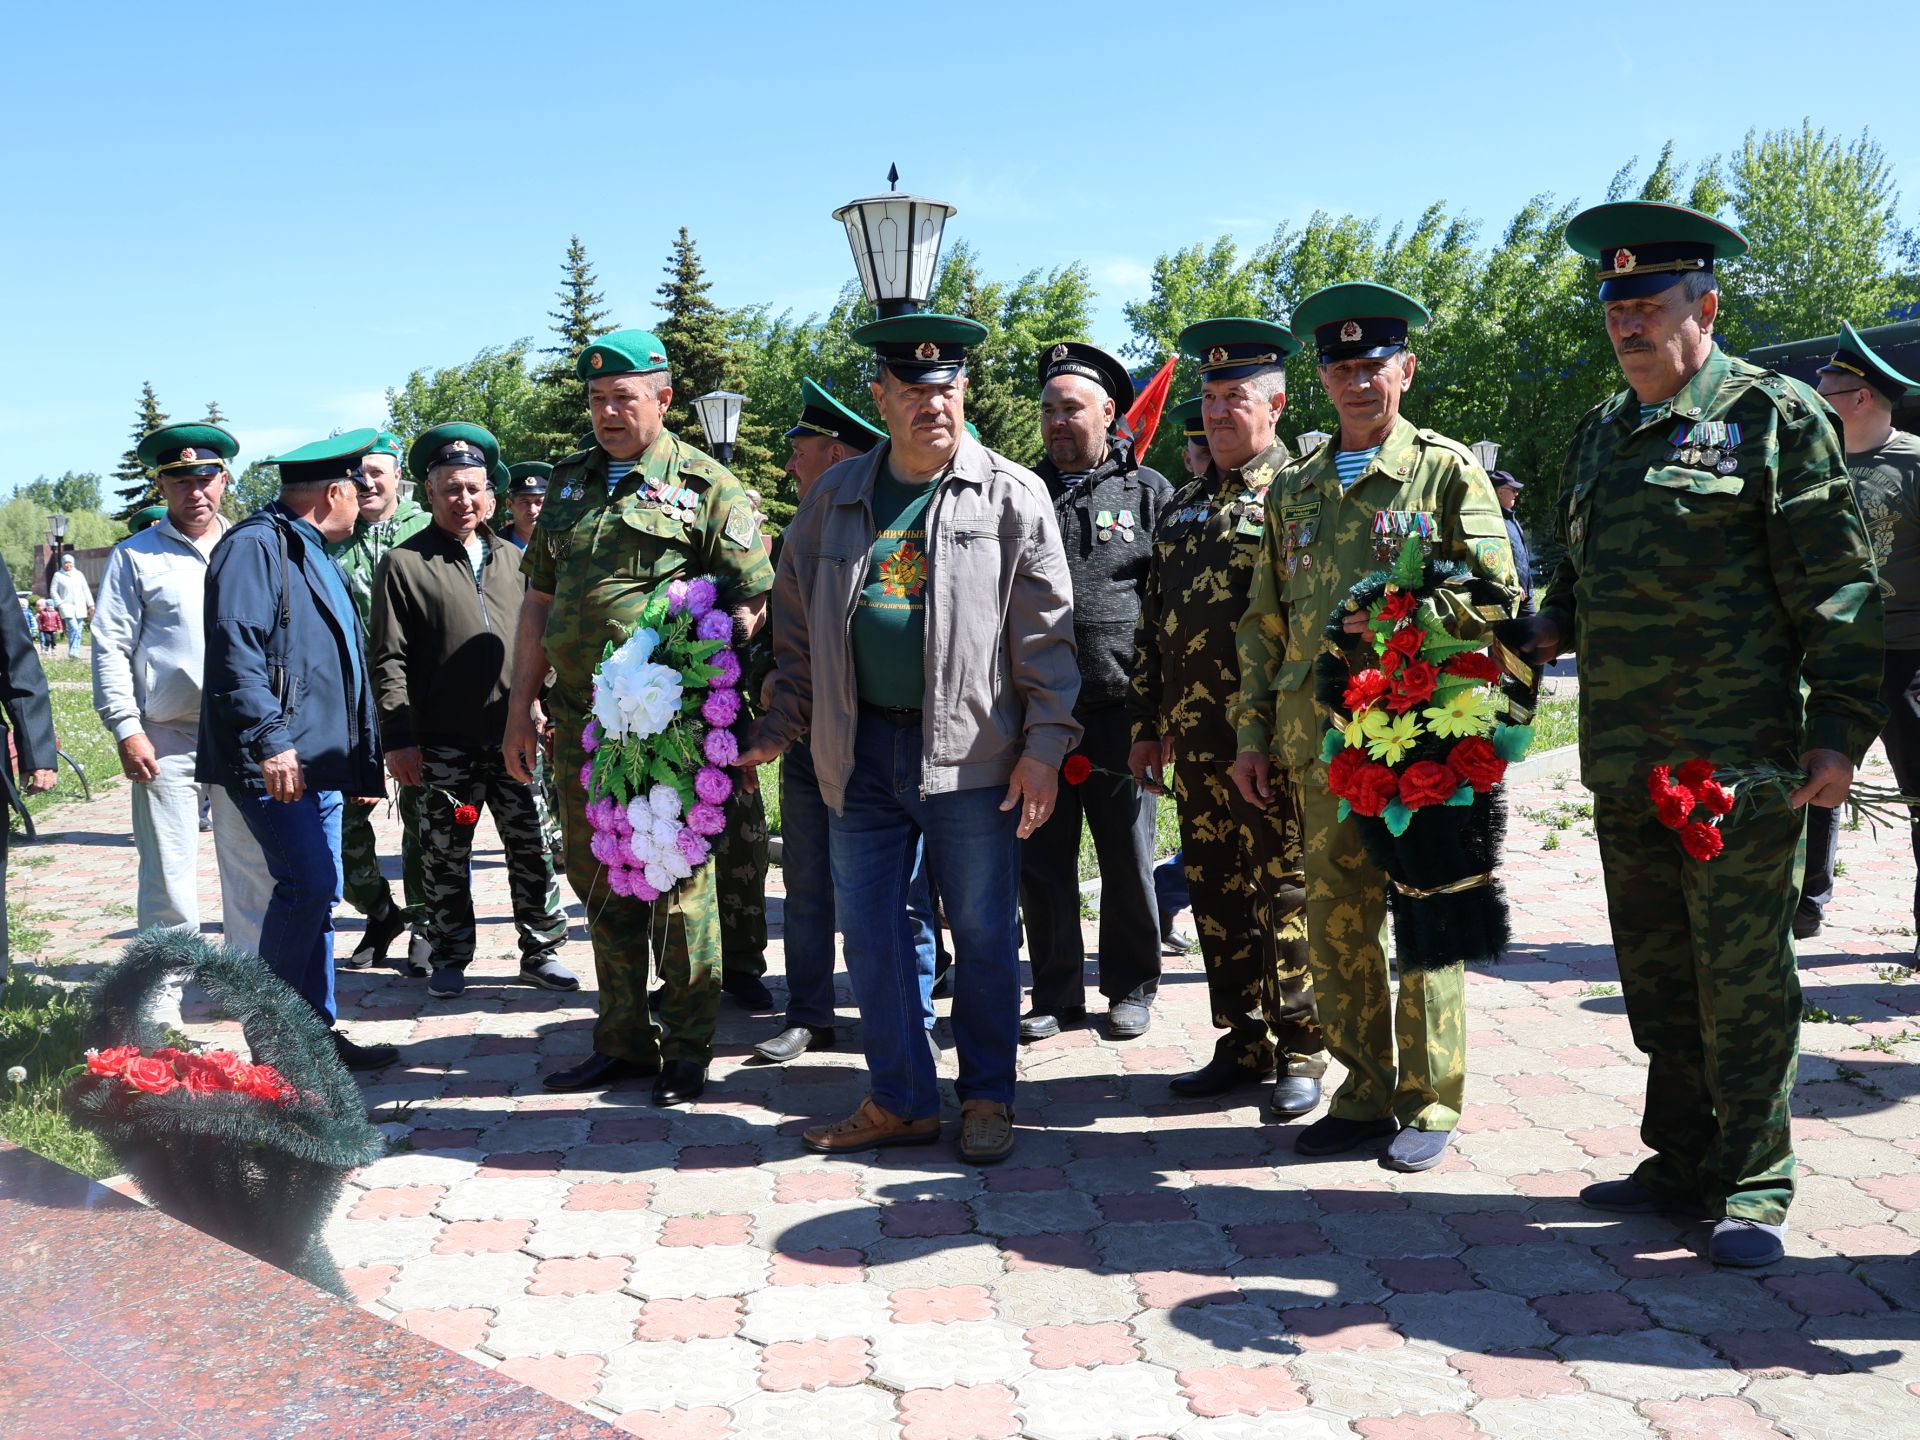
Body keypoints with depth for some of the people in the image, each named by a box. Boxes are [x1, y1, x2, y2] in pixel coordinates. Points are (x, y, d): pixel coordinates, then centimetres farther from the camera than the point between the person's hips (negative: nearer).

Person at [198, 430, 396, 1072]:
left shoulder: (313, 554, 22)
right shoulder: (255, 545, -9)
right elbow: (235, 651, -20)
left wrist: (363, 760, 24)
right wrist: (270, 741, -26)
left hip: (320, 760, 10)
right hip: (276, 763, -10)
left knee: (318, 892, 11)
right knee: (306, 886, -13)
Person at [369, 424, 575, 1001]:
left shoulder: (512, 559, 14)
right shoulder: (403, 563, 2)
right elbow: (388, 660, -3)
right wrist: (398, 737, -9)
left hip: (517, 736, 3)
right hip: (443, 743, -3)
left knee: (534, 848, 5)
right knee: (445, 857, 6)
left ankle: (541, 952, 16)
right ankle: (449, 958, 19)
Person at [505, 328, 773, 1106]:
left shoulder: (704, 484, -2)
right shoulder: (570, 482, 15)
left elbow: (751, 601, -5)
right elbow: (539, 600, 18)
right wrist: (521, 707, 14)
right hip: (578, 721, 6)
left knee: (678, 881, 1)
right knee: (598, 881, 12)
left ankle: (686, 1050, 13)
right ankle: (623, 1040, 25)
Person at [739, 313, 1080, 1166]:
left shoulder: (1013, 496, -1)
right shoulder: (836, 497, 10)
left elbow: (1046, 632, -2)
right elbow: (798, 626, 15)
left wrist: (1044, 745, -8)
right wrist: (779, 728, 12)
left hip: (971, 751, -3)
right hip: (861, 750, 4)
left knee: (983, 933, 5)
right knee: (869, 933, 8)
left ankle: (987, 1098, 23)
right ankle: (902, 1101, 22)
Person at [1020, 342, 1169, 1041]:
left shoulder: (1148, 490, 4)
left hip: (1119, 706, -2)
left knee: (1128, 857, 8)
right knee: (1042, 857, 7)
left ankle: (1131, 988, 22)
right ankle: (1056, 991, 21)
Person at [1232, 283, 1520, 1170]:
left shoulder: (1448, 470, 3)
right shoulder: (1295, 489, 15)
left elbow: (1497, 600, -2)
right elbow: (1263, 621, 16)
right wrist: (1251, 733, 10)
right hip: (1321, 737, 4)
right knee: (1336, 922, 8)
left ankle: (1431, 1104, 14)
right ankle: (1365, 1092, 22)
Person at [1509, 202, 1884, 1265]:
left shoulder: (1772, 415, -3)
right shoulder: (1600, 433, 16)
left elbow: (1835, 587, -6)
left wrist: (1839, 730, -12)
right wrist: (1543, 634, 6)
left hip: (1737, 758, -6)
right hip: (1622, 757, 7)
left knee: (1741, 972, 0)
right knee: (1655, 969, 13)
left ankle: (1753, 1188, 13)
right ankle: (1683, 1163, 26)